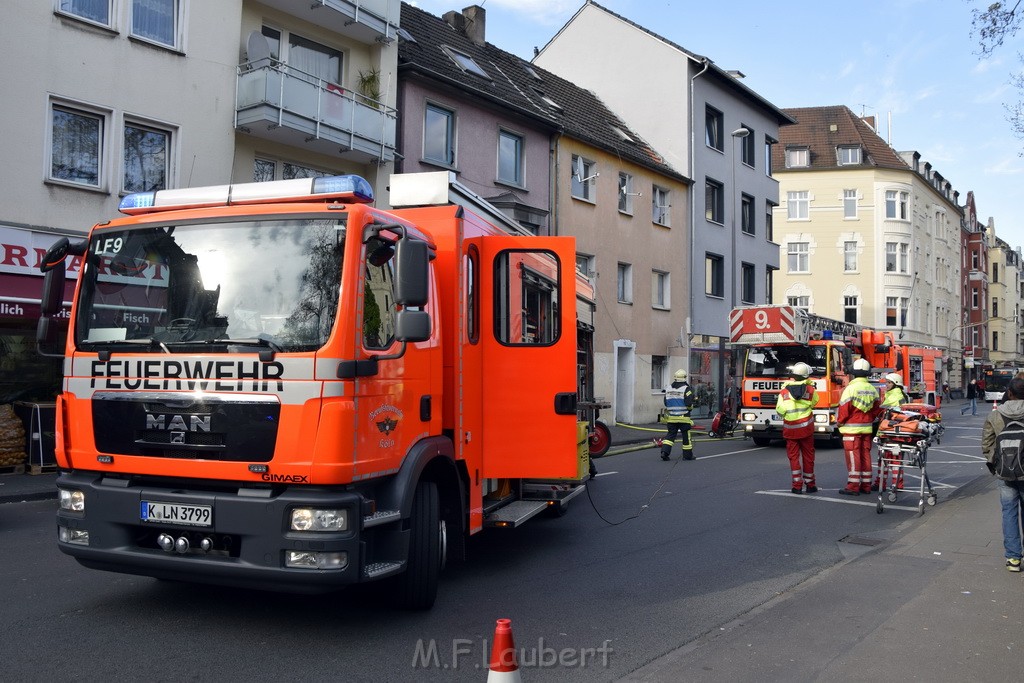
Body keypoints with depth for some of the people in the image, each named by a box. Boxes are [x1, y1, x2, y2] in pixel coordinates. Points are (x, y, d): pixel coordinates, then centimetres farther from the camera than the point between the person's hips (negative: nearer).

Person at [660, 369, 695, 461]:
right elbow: (689, 403, -15)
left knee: (670, 434, 9)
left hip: (671, 417, 4)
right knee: (686, 436, 6)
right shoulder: (686, 389, -10)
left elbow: (666, 403, 10)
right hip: (683, 417, -4)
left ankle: (665, 451, -6)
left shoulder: (668, 388, 6)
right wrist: (690, 408, 6)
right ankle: (687, 455, 12)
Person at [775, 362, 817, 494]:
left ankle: (797, 485, 1)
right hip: (806, 428, 0)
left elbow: (779, 410, -4)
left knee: (793, 456, 4)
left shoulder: (784, 391, -3)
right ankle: (810, 484, 17)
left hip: (790, 429, 0)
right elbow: (814, 401, 14)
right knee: (808, 455, 10)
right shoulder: (809, 389, -4)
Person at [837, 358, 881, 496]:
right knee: (865, 455, 11)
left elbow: (844, 408, -14)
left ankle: (853, 486, -2)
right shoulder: (873, 389, 6)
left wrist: (839, 421, 1)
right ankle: (866, 485, 15)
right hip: (867, 428, 6)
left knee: (853, 457, -3)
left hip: (851, 428, -6)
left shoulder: (851, 388, -14)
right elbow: (876, 409, 11)